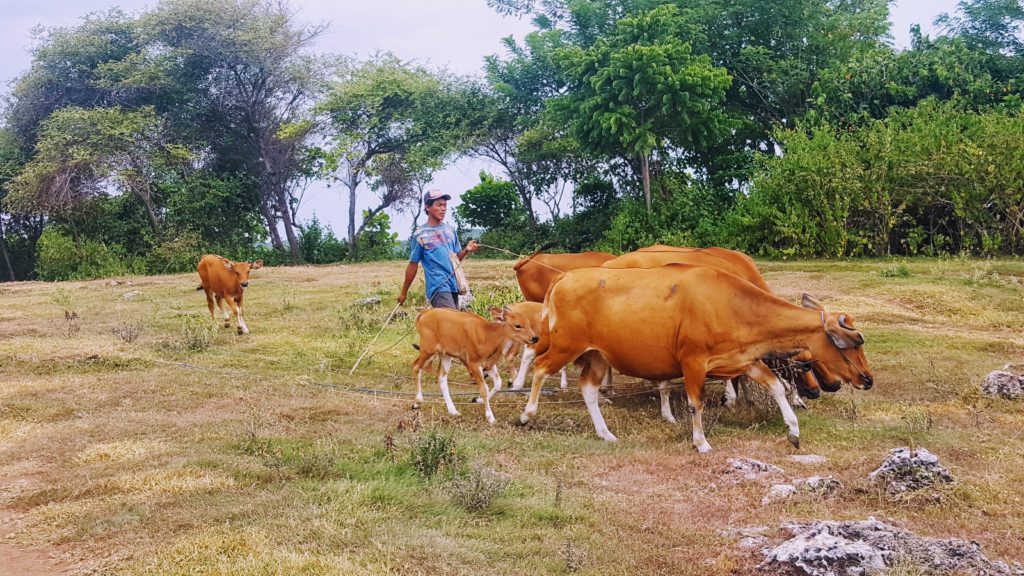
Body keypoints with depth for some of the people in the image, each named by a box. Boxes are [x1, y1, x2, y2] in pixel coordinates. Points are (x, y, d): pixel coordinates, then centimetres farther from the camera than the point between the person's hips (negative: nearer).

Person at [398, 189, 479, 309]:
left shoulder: (450, 230, 11)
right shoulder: (420, 234, -4)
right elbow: (413, 264, 2)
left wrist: (466, 250, -5)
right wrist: (403, 293, 8)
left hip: (453, 285, 6)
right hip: (438, 287, -6)